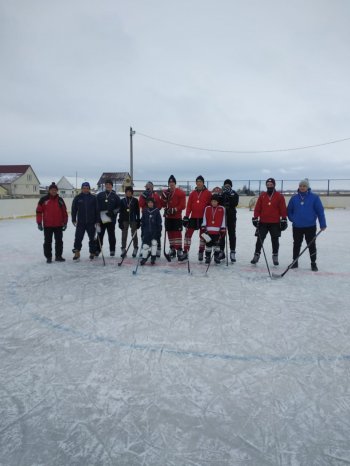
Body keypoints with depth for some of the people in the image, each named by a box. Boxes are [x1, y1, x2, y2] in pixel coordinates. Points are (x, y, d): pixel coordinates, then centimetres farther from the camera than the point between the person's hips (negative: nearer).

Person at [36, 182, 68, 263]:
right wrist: (39, 223, -6)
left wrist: (65, 223, 5)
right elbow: (39, 211, -4)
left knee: (59, 241, 9)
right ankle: (48, 257, 18)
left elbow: (64, 212, 8)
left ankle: (58, 256, 22)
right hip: (47, 225, -2)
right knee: (47, 242, 6)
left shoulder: (60, 200, 4)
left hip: (58, 225, 3)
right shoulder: (44, 199, -4)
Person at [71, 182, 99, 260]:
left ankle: (92, 253, 19)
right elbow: (74, 209, 5)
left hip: (91, 222, 0)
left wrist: (97, 221, -1)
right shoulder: (77, 198, 3)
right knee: (78, 238, -2)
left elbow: (97, 210, 3)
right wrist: (74, 220, 0)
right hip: (80, 222, 0)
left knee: (92, 238, 8)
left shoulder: (93, 198, 2)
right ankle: (77, 253, 9)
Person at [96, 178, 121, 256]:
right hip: (101, 219, 1)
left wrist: (113, 212, -11)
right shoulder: (100, 195, 8)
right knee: (100, 235, 4)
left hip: (111, 219, -1)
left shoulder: (115, 196, 4)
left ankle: (112, 250, 14)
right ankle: (97, 250, 11)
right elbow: (96, 206, 8)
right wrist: (97, 216, -3)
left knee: (111, 235, 6)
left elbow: (119, 207, 4)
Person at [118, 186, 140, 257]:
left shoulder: (135, 200, 2)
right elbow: (120, 212, 6)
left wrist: (138, 221, -1)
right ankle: (123, 249, 10)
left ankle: (135, 249, 16)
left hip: (133, 220, -1)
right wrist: (120, 221, 0)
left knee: (134, 235, 5)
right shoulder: (123, 201, 5)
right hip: (125, 220, 1)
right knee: (124, 235, 2)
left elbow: (138, 211, 3)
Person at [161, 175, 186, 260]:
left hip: (177, 217, -5)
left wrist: (174, 210, -20)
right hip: (168, 216, 5)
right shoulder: (165, 192, 10)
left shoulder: (181, 193, -5)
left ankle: (179, 250, -8)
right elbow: (162, 204, 6)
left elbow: (182, 205, -10)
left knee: (177, 233, -9)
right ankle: (172, 249, 21)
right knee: (170, 233, 10)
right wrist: (164, 196, -10)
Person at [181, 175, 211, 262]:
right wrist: (186, 216, -2)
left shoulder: (208, 193, -1)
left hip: (203, 217, -3)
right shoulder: (193, 193, 8)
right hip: (193, 217, 3)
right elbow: (189, 205, 5)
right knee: (188, 234, 0)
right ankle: (185, 253, 6)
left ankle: (201, 253, 20)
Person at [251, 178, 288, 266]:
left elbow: (283, 209, 1)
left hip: (275, 223, -1)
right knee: (260, 239, 2)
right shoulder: (262, 196, 6)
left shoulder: (279, 196, 1)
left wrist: (284, 219, -3)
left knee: (275, 240, 7)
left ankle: (275, 256, 17)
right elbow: (257, 208, 4)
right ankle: (256, 255, 11)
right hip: (263, 222, 1)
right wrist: (255, 218, -1)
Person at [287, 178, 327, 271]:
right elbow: (289, 210, 9)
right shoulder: (294, 198, 2)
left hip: (310, 226, -2)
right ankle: (295, 262, 24)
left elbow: (320, 211, -6)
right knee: (296, 245, 12)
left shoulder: (314, 197, -5)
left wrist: (322, 224, -9)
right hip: (297, 227, 2)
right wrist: (292, 219, -6)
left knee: (311, 245, 6)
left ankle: (313, 263, 17)